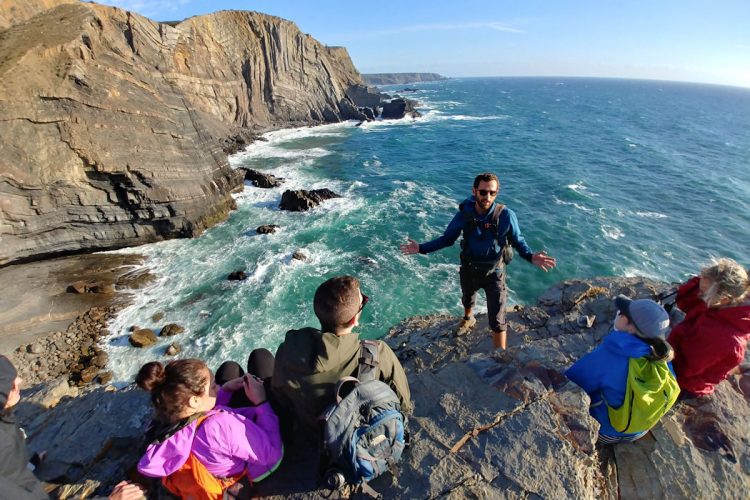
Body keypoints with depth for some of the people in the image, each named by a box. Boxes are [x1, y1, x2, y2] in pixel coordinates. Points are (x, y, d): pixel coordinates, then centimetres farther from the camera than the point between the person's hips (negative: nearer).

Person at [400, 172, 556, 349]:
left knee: (497, 321, 0)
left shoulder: (506, 215, -24)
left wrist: (531, 257, -33)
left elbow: (518, 241, -12)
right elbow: (447, 239, -7)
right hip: (469, 269, 3)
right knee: (467, 300, 32)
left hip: (493, 273, -3)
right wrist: (421, 248, -16)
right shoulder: (464, 214, -18)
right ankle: (468, 319, 66)